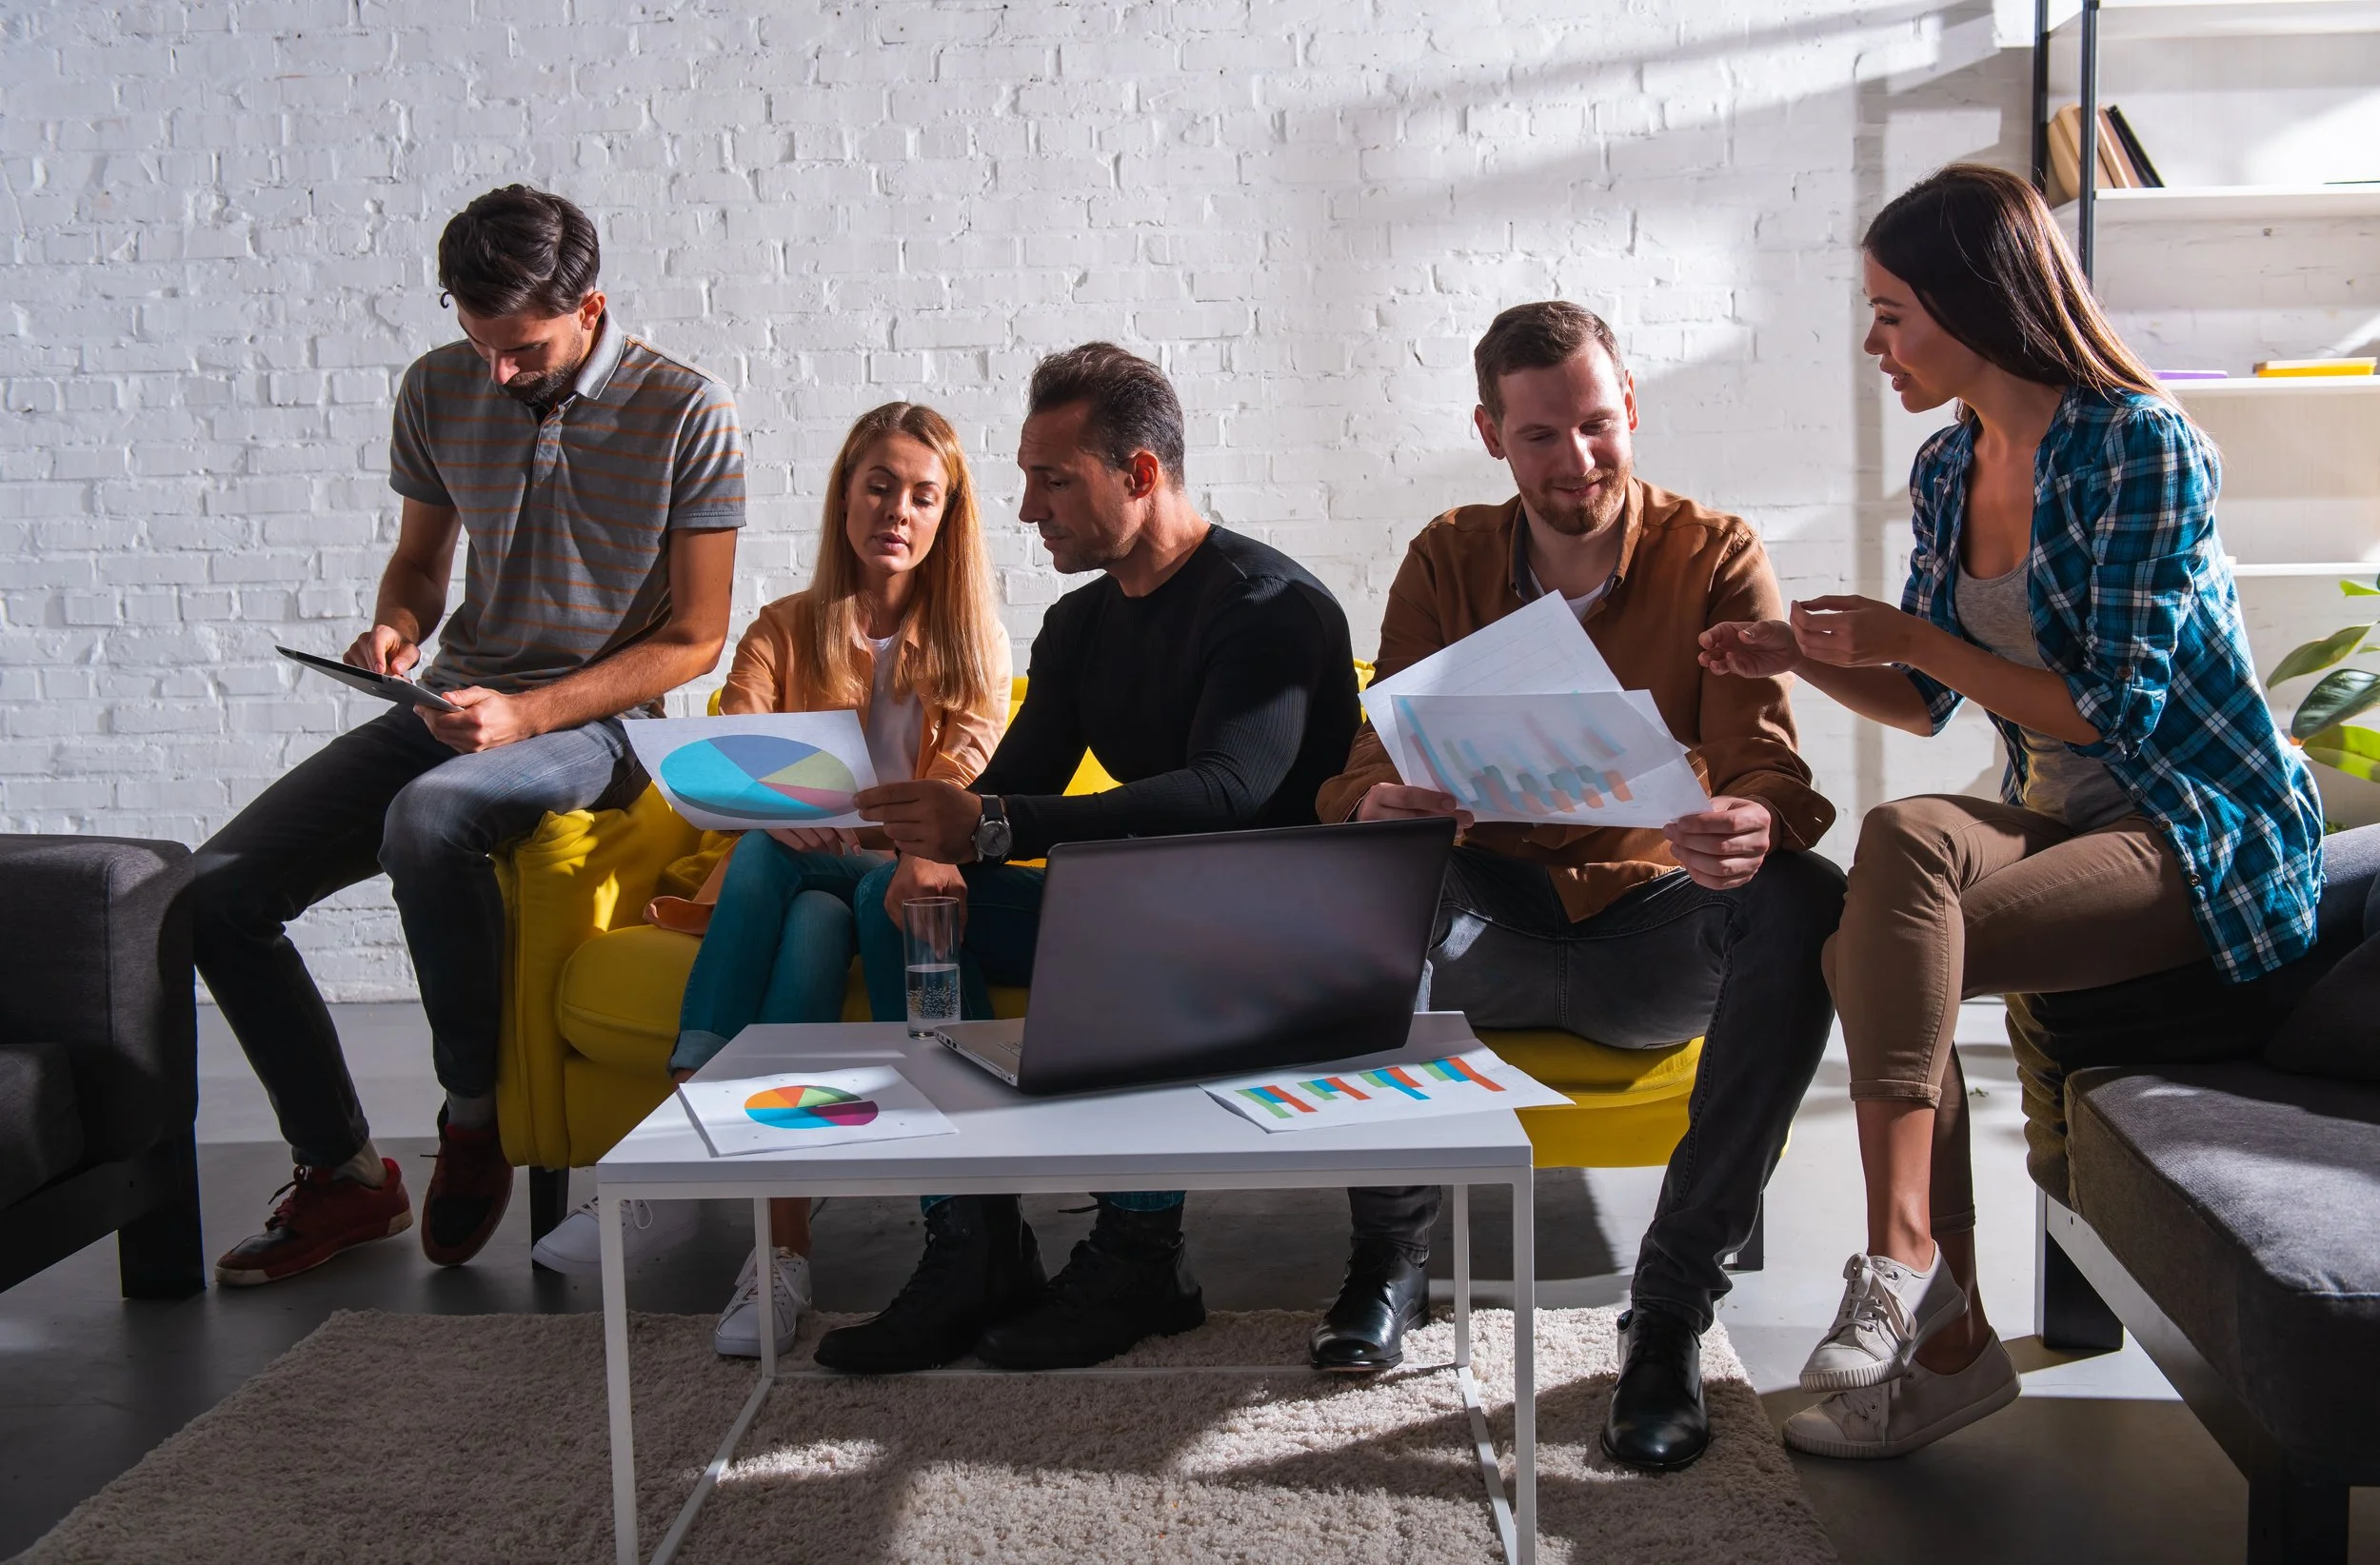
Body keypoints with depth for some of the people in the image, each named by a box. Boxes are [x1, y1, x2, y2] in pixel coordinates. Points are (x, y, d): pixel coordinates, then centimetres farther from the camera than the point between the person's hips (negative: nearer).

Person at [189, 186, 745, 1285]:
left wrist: (527, 712, -20)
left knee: (427, 817, -38)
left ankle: (475, 1121, -14)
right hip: (451, 706, 6)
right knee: (215, 892, -8)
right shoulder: (438, 390, 3)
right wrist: (395, 627, -8)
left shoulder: (686, 414, -12)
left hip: (594, 722, -6)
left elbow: (693, 639, -9)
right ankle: (341, 1174, 7)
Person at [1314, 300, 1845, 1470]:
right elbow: (1385, 753, -5)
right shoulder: (1448, 562, 4)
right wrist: (1373, 809, -32)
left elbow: (1764, 759, -14)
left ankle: (1672, 1304, -22)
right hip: (1495, 927, 1)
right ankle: (1389, 1249, -9)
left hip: (1658, 935, -1)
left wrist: (1755, 826, -40)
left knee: (1803, 899, -33)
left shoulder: (1715, 557, -2)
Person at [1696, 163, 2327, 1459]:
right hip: (2058, 819, 7)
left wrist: (1908, 633, -16)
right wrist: (1802, 657, -3)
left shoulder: (2142, 449, -14)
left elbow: (2111, 708, -19)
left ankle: (1901, 1256, -29)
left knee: (1905, 843, -32)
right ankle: (1945, 1341, -14)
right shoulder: (1946, 471, 8)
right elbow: (1929, 704, 15)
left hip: (2203, 842, -7)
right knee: (1874, 951, -22)